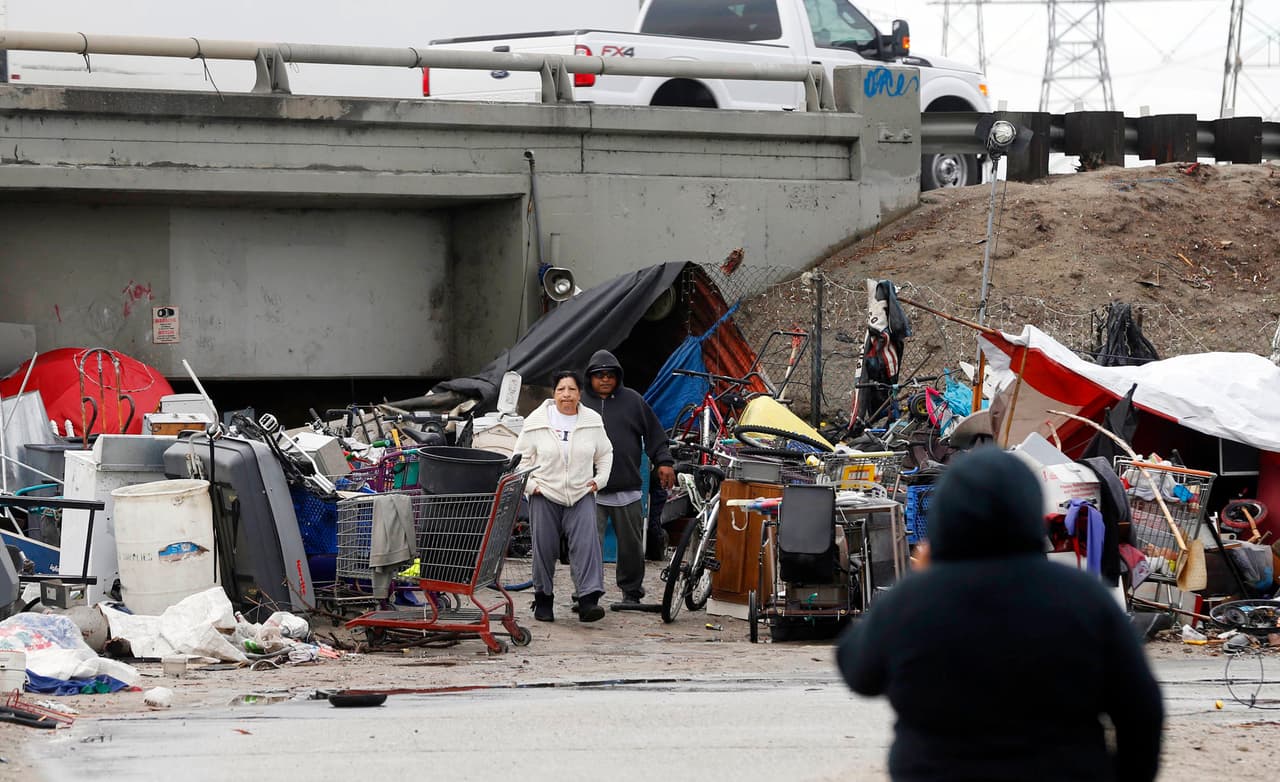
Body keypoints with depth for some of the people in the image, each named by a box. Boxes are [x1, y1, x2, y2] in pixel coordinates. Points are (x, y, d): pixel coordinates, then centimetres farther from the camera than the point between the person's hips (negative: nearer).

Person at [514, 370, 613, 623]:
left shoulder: (593, 422, 5)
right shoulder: (537, 421, -1)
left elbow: (605, 454, 18)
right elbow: (522, 456, 6)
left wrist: (599, 479, 5)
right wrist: (530, 484, -4)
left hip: (581, 495, 1)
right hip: (545, 495, -1)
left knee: (586, 544, -16)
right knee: (544, 549, 3)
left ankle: (589, 599, -22)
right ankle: (543, 599, 19)